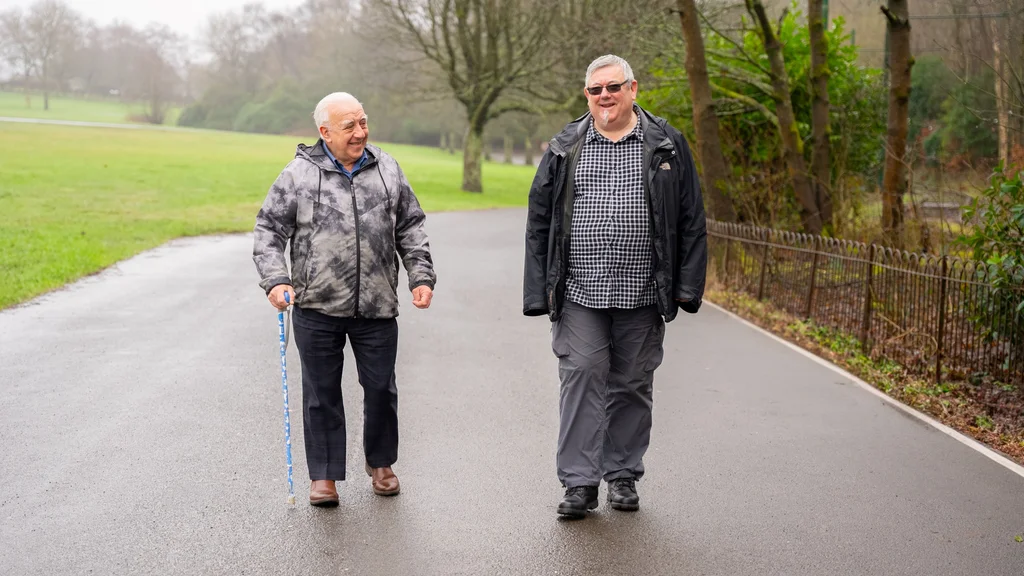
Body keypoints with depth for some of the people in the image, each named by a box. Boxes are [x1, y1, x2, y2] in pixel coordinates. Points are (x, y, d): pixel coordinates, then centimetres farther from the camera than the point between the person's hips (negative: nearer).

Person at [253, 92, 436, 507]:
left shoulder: (387, 169, 7)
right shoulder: (298, 175, -1)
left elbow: (410, 228, 14)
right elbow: (268, 231, 2)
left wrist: (421, 276, 5)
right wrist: (275, 280, -12)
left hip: (377, 307, 2)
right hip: (317, 307, -2)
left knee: (381, 388, 9)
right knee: (321, 393, 5)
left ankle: (380, 464, 30)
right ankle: (324, 475, 18)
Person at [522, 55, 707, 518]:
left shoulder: (666, 146, 6)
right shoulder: (565, 149, 8)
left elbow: (691, 222, 7)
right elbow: (539, 223, 8)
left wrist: (687, 286, -1)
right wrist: (538, 290, 1)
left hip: (642, 296, 0)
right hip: (579, 294, 0)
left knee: (633, 385, 8)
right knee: (582, 377, -5)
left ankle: (623, 474, 21)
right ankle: (580, 481, 1)